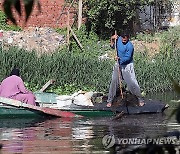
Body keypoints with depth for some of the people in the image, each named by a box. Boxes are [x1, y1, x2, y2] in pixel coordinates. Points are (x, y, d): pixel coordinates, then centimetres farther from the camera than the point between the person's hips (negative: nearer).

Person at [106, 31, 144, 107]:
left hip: (127, 66, -6)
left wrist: (120, 59, -36)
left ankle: (140, 99, 8)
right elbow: (113, 46, 14)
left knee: (132, 83, -7)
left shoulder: (129, 46, -22)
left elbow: (128, 58, -23)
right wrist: (112, 39, -3)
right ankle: (109, 100, 13)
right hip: (118, 64, 6)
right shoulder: (118, 39, -2)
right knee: (114, 82, 4)